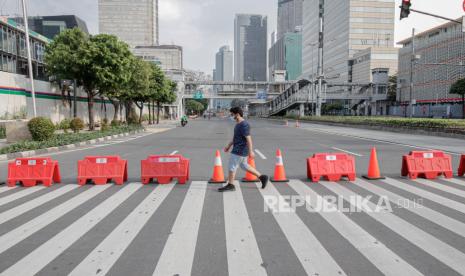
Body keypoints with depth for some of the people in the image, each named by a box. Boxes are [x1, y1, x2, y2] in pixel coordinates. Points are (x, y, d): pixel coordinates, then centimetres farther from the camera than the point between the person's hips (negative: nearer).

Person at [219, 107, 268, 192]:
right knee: (244, 166, 17)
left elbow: (248, 138, -22)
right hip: (238, 149, 10)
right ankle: (262, 177, 23)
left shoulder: (244, 125, -19)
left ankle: (230, 185, 13)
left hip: (240, 151, -10)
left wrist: (251, 151, -23)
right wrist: (229, 146, 23)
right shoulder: (238, 124, 12)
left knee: (232, 167, 0)